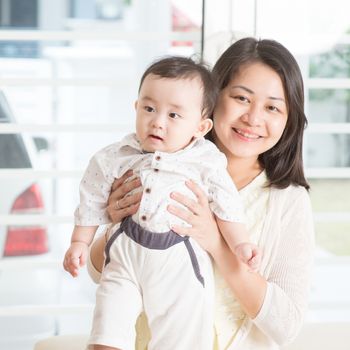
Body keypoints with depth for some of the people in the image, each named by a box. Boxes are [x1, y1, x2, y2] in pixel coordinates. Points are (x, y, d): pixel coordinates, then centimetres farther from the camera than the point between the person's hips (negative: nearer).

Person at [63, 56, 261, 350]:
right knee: (109, 325, -4)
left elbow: (226, 206, -1)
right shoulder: (116, 158, -2)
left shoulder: (206, 161, -7)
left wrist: (239, 243, -11)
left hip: (181, 260, -1)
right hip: (126, 255, 2)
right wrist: (79, 243, 7)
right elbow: (93, 202, 8)